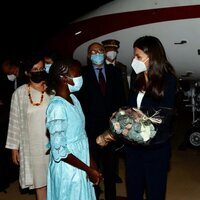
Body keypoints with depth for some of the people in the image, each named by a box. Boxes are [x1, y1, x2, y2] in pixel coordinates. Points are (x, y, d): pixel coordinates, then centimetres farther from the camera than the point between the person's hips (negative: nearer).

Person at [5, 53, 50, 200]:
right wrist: (14, 147, 2)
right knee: (39, 181, 10)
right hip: (33, 145, 0)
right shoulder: (19, 93, -4)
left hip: (53, 143, 0)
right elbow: (15, 121, 1)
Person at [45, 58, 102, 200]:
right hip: (68, 169, -7)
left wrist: (90, 163, 6)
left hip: (81, 165, 7)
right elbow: (59, 151, -22)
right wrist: (89, 170, -16)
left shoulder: (73, 99, 1)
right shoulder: (57, 107, -23)